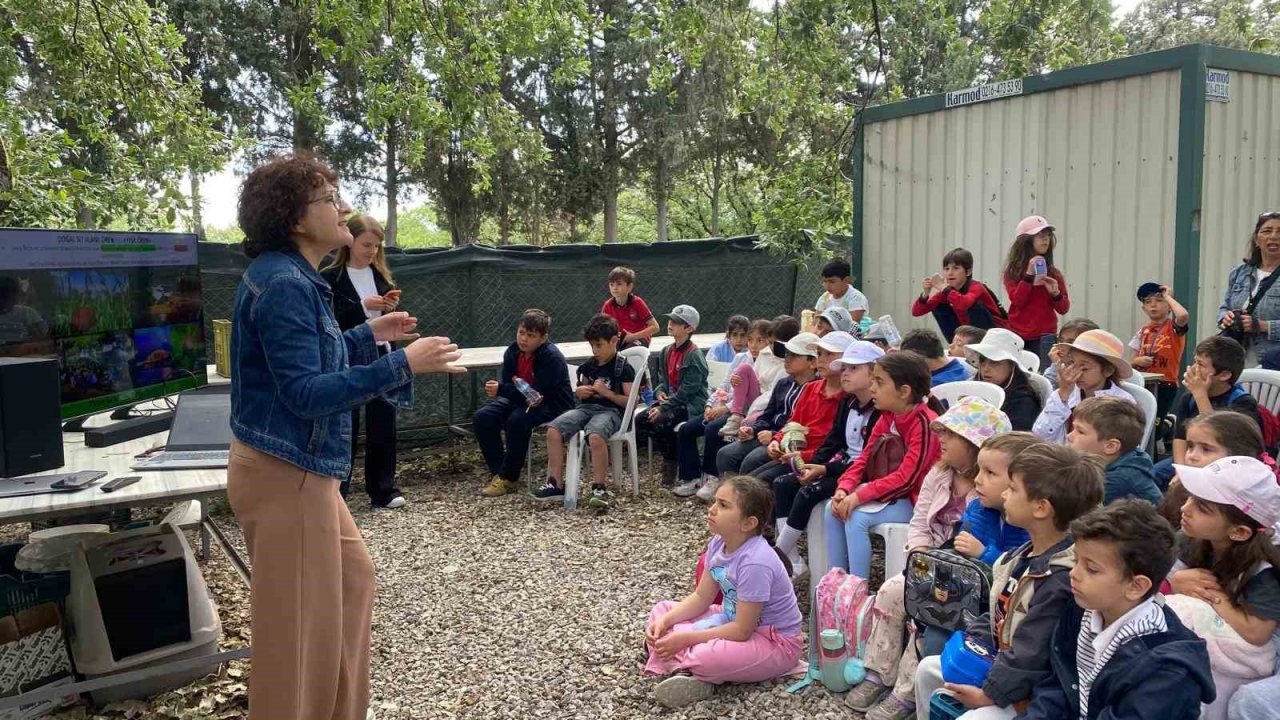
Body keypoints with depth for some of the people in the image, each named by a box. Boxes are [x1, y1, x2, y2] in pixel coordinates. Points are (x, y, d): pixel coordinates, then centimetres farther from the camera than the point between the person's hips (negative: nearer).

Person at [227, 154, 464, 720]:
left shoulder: (294, 278, 12)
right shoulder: (283, 284, -20)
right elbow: (305, 393, -26)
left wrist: (369, 335, 18)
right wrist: (401, 365, -28)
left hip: (299, 469, 11)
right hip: (284, 474, -11)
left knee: (351, 576, 23)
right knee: (299, 623, 1)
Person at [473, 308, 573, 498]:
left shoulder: (552, 357, -22)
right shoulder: (512, 352, -3)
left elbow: (537, 393, -27)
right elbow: (507, 383, 0)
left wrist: (501, 389, -32)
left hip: (552, 405, -7)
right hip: (522, 401, 7)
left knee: (517, 420, -34)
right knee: (482, 418, -11)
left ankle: (509, 478, -18)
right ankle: (498, 473, -6)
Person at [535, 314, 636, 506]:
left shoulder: (623, 368, -1)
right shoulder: (589, 365, 18)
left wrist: (606, 392, -13)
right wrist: (579, 391, 7)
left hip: (610, 410, -6)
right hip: (586, 407, 6)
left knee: (595, 436, -40)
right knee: (553, 430, -21)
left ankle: (599, 488, -26)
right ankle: (556, 484, -15)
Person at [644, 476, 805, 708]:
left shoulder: (755, 563, -31)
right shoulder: (718, 544, -6)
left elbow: (742, 631, -27)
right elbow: (701, 598, 4)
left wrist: (684, 639, -24)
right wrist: (664, 621, -11)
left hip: (776, 642, -9)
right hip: (737, 620, 9)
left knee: (706, 657, -37)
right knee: (661, 610, 5)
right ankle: (683, 670, -16)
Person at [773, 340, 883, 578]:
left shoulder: (881, 410, -17)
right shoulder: (847, 402, 11)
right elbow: (832, 442, 12)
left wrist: (825, 470, -21)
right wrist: (812, 465, -6)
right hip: (840, 465, 10)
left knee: (809, 492, -27)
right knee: (782, 484, -4)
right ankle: (792, 560, -11)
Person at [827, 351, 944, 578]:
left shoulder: (925, 423, -22)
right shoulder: (887, 418, 4)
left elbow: (906, 478, -26)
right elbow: (865, 459, 4)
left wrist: (859, 496, -28)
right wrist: (844, 489, -14)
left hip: (917, 499, -8)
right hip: (889, 491, 8)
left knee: (856, 517, -24)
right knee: (834, 508, -6)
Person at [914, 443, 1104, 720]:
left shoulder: (1060, 580, -29)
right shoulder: (1026, 555, 3)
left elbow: (1030, 657, -26)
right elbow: (998, 613, 15)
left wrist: (989, 694, -17)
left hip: (1027, 693, -10)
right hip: (997, 663, 10)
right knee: (928, 670, 16)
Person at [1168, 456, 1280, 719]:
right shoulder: (1197, 544, -4)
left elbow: (1256, 634, -33)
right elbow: (1173, 577, 7)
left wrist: (1215, 595, -20)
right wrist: (1179, 581, -18)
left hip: (1232, 666, -6)